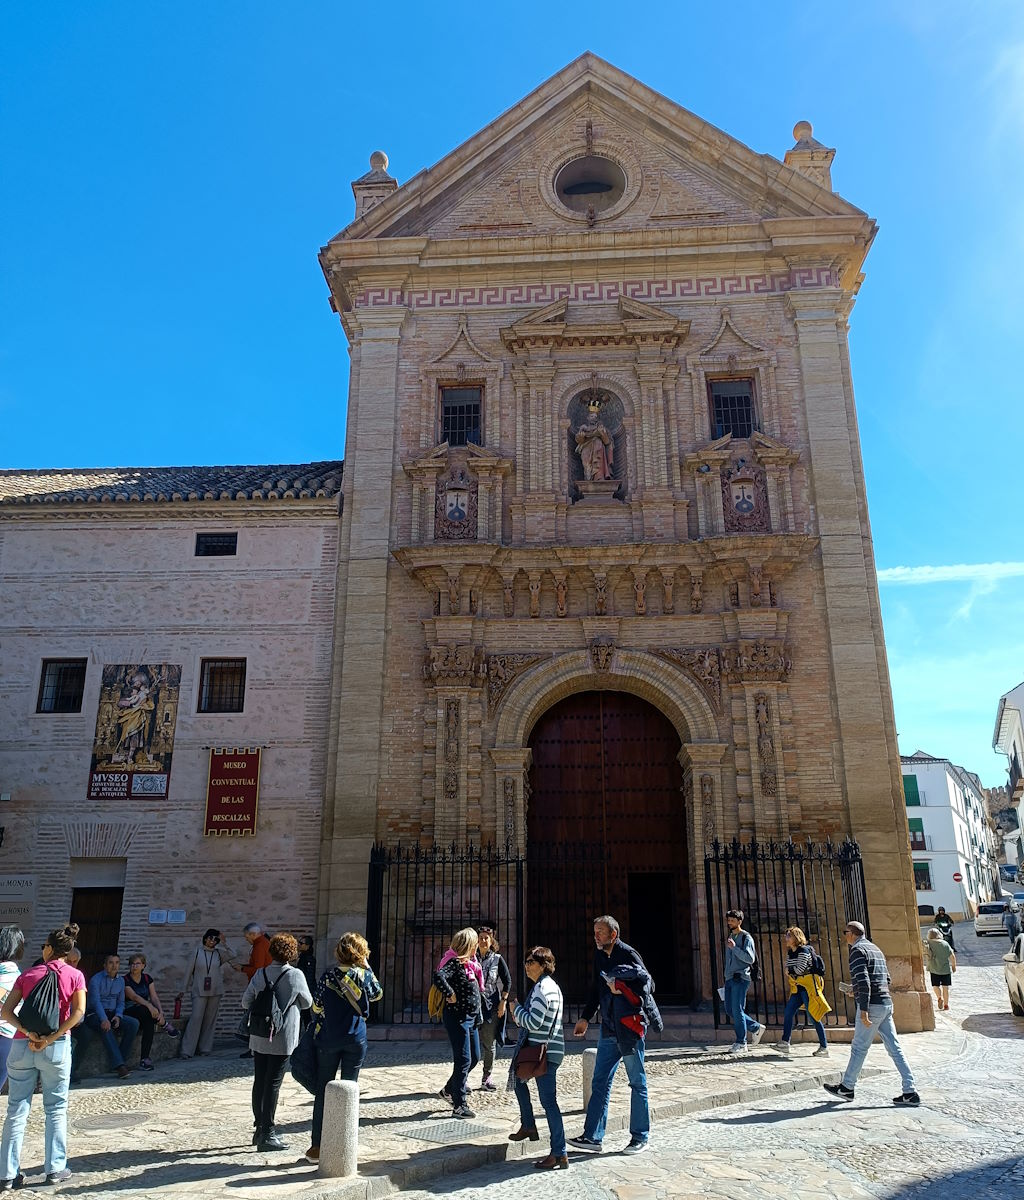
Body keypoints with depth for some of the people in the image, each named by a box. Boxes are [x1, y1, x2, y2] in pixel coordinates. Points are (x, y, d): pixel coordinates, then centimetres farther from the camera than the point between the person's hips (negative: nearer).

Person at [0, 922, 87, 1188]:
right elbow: (78, 1012, -10)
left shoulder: (28, 974, 6)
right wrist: (51, 1038, -8)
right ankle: (55, 1169, 13)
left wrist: (28, 1033, -11)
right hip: (56, 1048, -1)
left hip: (22, 1045, 1)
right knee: (55, 1108, 10)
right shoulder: (75, 975, 2)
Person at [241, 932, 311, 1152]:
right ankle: (267, 1136, 4)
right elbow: (307, 1003, 0)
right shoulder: (296, 975, -13)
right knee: (273, 1084, 0)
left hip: (258, 1038, 5)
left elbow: (245, 1002, 3)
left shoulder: (260, 974, -1)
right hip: (283, 1039, -5)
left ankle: (260, 1130, 26)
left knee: (259, 1082, 15)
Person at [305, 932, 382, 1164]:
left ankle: (317, 1147, 15)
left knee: (323, 1091, 10)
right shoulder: (364, 975, -6)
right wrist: (366, 966, 10)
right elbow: (377, 993, 15)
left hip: (329, 1040, -1)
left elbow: (316, 1008, -3)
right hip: (356, 1040, 1)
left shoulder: (329, 975, -9)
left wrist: (316, 1029, 16)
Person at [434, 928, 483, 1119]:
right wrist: (451, 995, -27)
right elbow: (438, 976, -37)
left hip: (471, 1017, 9)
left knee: (474, 1057, 15)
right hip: (457, 1017, -9)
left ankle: (449, 1090, 31)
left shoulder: (470, 963, 10)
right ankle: (459, 1106, 5)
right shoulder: (454, 962, -18)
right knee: (464, 1060, -4)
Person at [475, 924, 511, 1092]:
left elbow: (507, 981, 5)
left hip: (491, 1006, 1)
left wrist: (503, 1001, -2)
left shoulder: (497, 959, 2)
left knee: (489, 1044, 7)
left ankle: (487, 1077, 21)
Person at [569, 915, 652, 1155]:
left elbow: (646, 981, -25)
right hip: (609, 1029, 7)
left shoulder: (627, 954, -13)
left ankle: (640, 1137, 18)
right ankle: (593, 1136, 14)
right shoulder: (599, 955, 8)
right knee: (600, 1083, 8)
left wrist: (619, 983, -27)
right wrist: (586, 1017, 16)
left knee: (637, 1083, 6)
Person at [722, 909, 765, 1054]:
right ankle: (756, 1028, 22)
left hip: (741, 978, -8)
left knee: (737, 1010, -8)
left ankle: (741, 1044, 1)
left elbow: (750, 958, -15)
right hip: (729, 978, 8)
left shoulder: (746, 938, -4)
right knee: (729, 1010, 7)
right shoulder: (730, 937, 19)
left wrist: (734, 948, -20)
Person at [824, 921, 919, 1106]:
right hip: (886, 1004, 8)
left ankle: (847, 1087, 15)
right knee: (894, 1048, 8)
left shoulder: (858, 950, -10)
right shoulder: (875, 949, 17)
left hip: (872, 1006, -8)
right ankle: (910, 1092, 4)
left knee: (859, 1048, 3)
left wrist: (863, 1009, -22)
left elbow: (863, 981, -20)